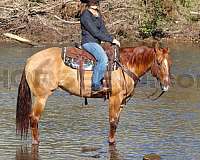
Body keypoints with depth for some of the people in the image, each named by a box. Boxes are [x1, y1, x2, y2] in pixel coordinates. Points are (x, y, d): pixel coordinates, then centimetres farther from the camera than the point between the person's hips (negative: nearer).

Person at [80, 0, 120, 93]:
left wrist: (112, 40, -2)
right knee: (103, 58, -30)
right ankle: (96, 85, -29)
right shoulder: (85, 15, -14)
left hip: (97, 43, 10)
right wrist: (111, 40, -15)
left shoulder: (98, 14, 14)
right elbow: (95, 33, -17)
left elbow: (103, 30, 14)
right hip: (88, 42, -10)